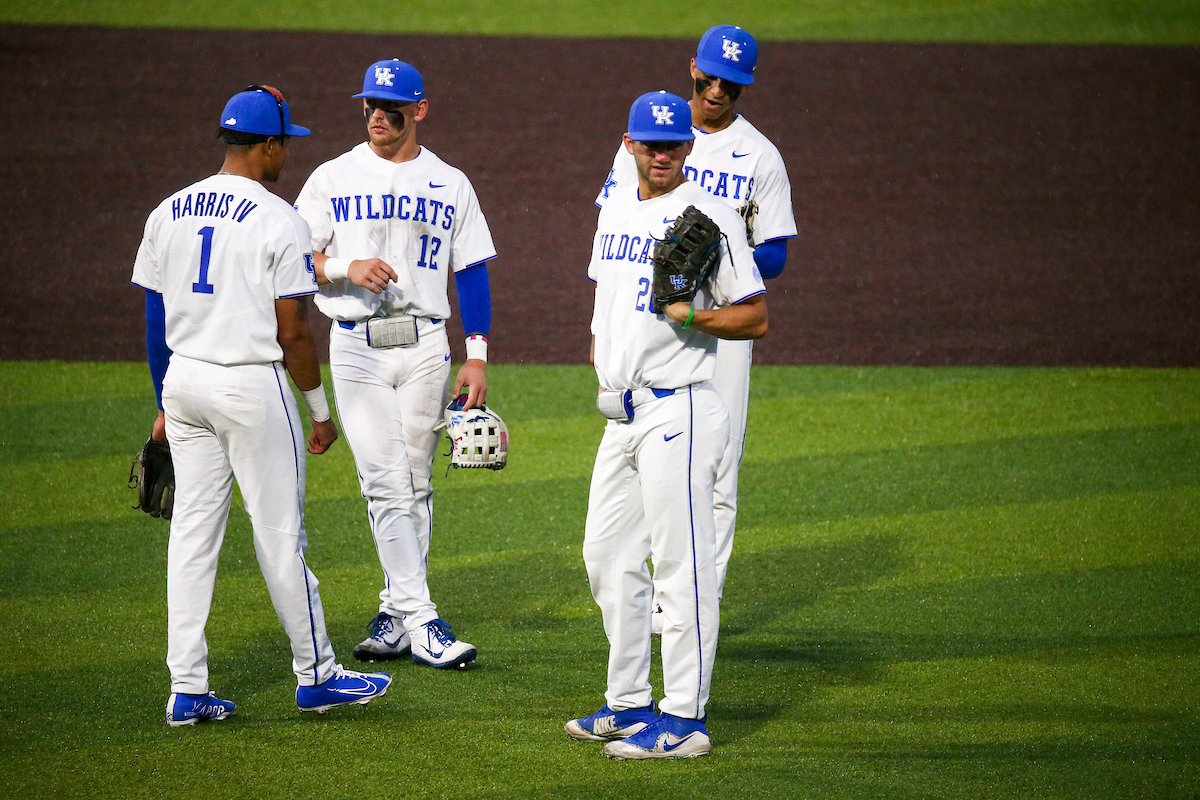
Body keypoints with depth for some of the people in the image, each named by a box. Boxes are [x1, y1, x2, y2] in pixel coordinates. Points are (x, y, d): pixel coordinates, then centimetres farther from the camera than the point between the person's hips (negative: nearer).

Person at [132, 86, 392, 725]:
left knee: (192, 531, 7)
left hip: (182, 380, 6)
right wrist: (319, 408, -1)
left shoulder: (168, 213, 7)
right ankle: (315, 675, 14)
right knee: (279, 533, 4)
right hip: (252, 385, -6)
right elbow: (292, 331, -12)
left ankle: (186, 690, 5)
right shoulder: (279, 221, -11)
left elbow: (154, 320, 10)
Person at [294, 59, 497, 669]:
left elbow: (472, 273, 8)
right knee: (386, 483, -10)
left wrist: (477, 356, 1)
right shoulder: (332, 178, 6)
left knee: (414, 485, 3)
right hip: (355, 346, -1)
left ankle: (396, 615, 12)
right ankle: (419, 619, -14)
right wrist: (347, 268, -15)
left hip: (424, 344, 2)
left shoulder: (450, 184, 9)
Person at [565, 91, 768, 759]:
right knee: (609, 556, 13)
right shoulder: (617, 211, 15)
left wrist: (691, 315, -24)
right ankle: (630, 704, 23)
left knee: (682, 565, -8)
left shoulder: (710, 217, -8)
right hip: (624, 411, 9)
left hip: (680, 409, -9)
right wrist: (601, 364, 11)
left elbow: (756, 317, -9)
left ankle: (685, 721, -7)